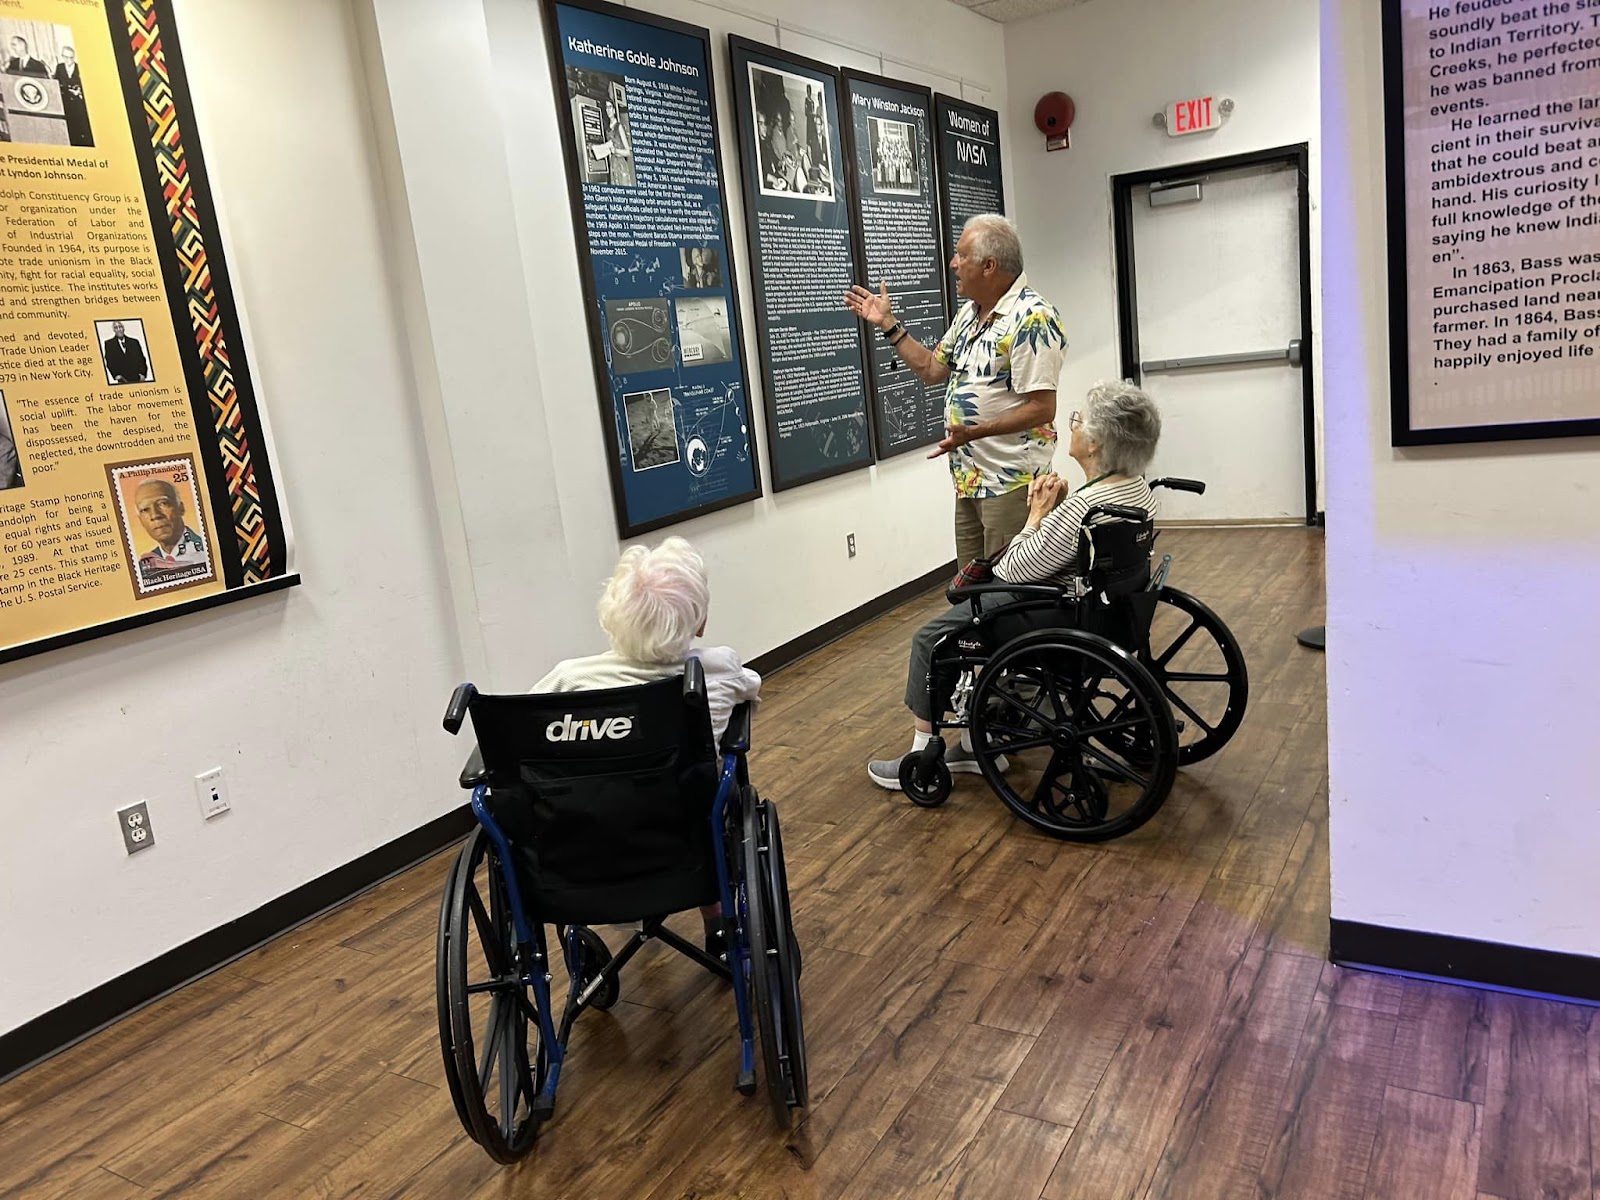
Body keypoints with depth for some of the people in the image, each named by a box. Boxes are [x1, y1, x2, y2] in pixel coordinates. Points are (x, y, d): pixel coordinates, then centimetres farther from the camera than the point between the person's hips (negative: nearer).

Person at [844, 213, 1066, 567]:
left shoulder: (1032, 318, -16)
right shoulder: (969, 313, 14)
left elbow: (1042, 408, -20)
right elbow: (931, 369, 22)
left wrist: (975, 432, -28)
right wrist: (888, 324, 19)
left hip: (1011, 481, -9)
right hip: (968, 478, 9)